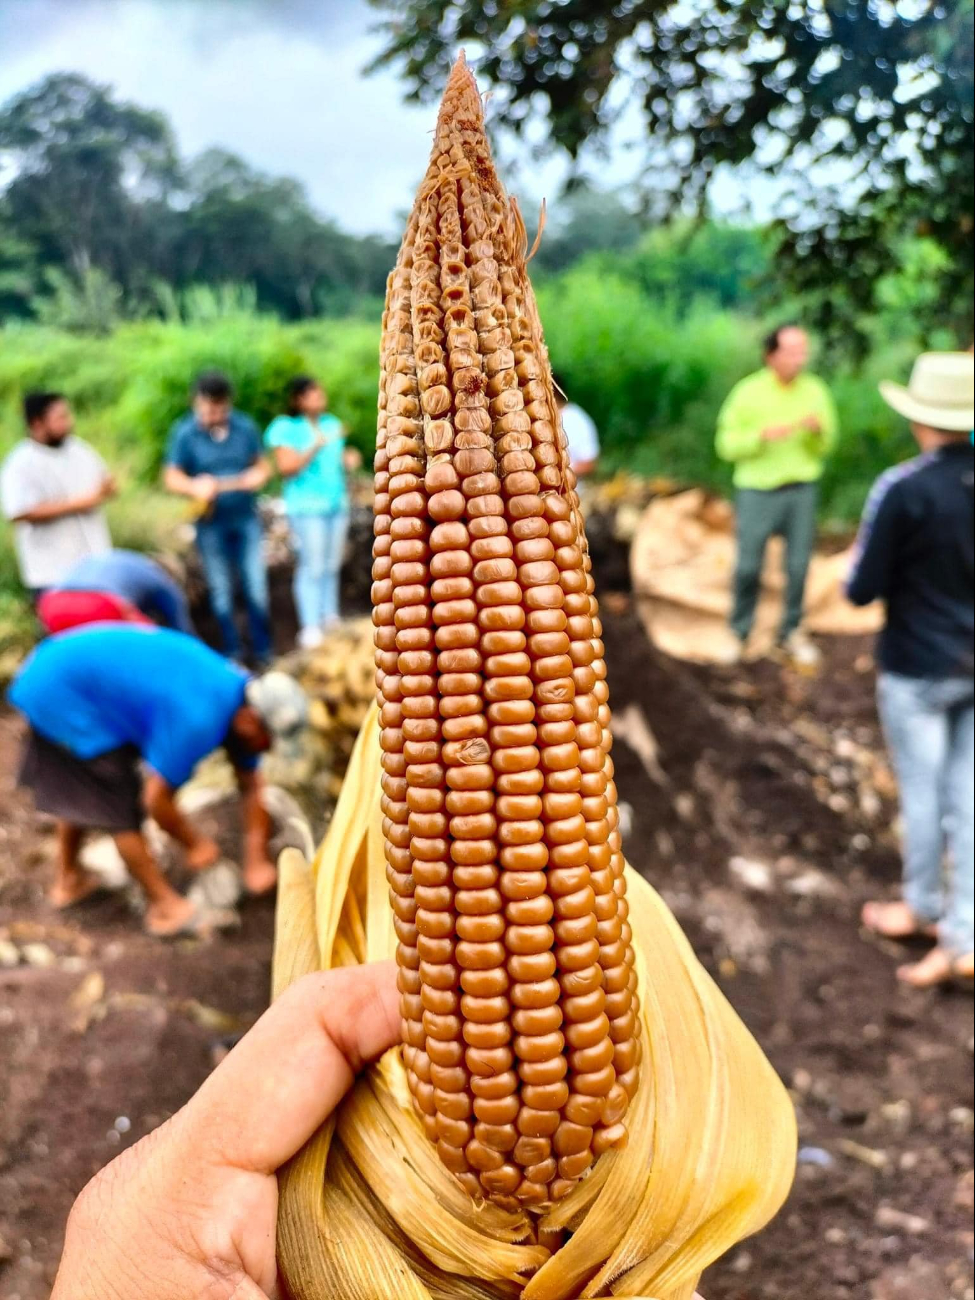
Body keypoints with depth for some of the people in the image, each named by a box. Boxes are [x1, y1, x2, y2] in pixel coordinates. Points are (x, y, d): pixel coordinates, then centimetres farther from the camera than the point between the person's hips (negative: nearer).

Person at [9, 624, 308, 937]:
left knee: (77, 790, 25)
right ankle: (166, 906, 9)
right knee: (121, 808, -3)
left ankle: (69, 879, 44)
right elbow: (157, 800, -24)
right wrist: (196, 845, -8)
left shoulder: (241, 689, -6)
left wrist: (257, 860, 0)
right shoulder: (198, 720, -32)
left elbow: (251, 786, 0)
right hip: (65, 697, -9)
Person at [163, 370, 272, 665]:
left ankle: (263, 651, 16)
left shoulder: (245, 428, -1)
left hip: (246, 519, 1)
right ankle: (232, 653, 20)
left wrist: (258, 475, -12)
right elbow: (171, 477, -10)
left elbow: (261, 464, 11)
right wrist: (194, 486, -30)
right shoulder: (185, 433, -8)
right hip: (211, 523, -1)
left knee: (256, 587, 3)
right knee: (221, 591, 8)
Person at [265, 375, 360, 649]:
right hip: (307, 506, -6)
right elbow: (286, 468, -16)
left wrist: (349, 459, -2)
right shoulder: (285, 429, -8)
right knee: (312, 567, -8)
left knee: (332, 566, 10)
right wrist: (316, 446, -25)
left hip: (337, 503, 6)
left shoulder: (332, 423, 11)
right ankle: (310, 628, -4)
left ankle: (331, 620, 20)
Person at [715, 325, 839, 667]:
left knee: (798, 565, 6)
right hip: (757, 489, -2)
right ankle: (739, 633, 20)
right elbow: (726, 445, -7)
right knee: (748, 566, 3)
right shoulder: (748, 392, -7)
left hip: (801, 489, 2)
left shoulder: (815, 391, 0)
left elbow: (825, 447, 7)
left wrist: (818, 430, -15)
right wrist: (763, 435, -21)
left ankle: (791, 633, 21)